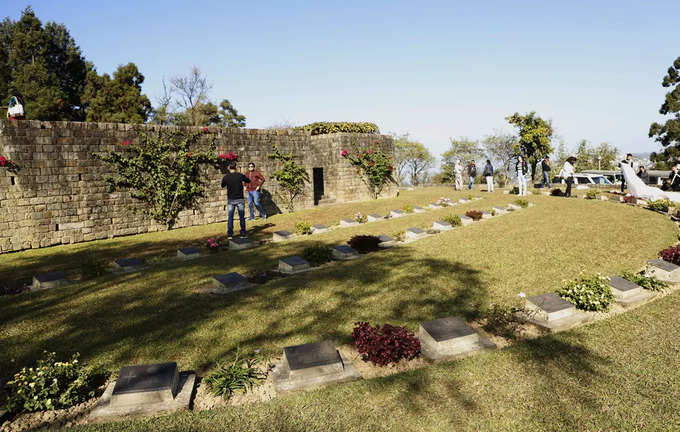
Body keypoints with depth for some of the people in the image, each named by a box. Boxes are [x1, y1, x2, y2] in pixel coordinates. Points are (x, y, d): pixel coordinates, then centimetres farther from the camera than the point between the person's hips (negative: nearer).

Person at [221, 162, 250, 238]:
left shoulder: (225, 177, -6)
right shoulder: (240, 175, -9)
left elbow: (222, 185, 13)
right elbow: (248, 181, 9)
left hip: (231, 200, 1)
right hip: (240, 199, -1)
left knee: (230, 217, 8)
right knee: (242, 217, 8)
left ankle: (230, 234, 6)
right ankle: (243, 234, 10)